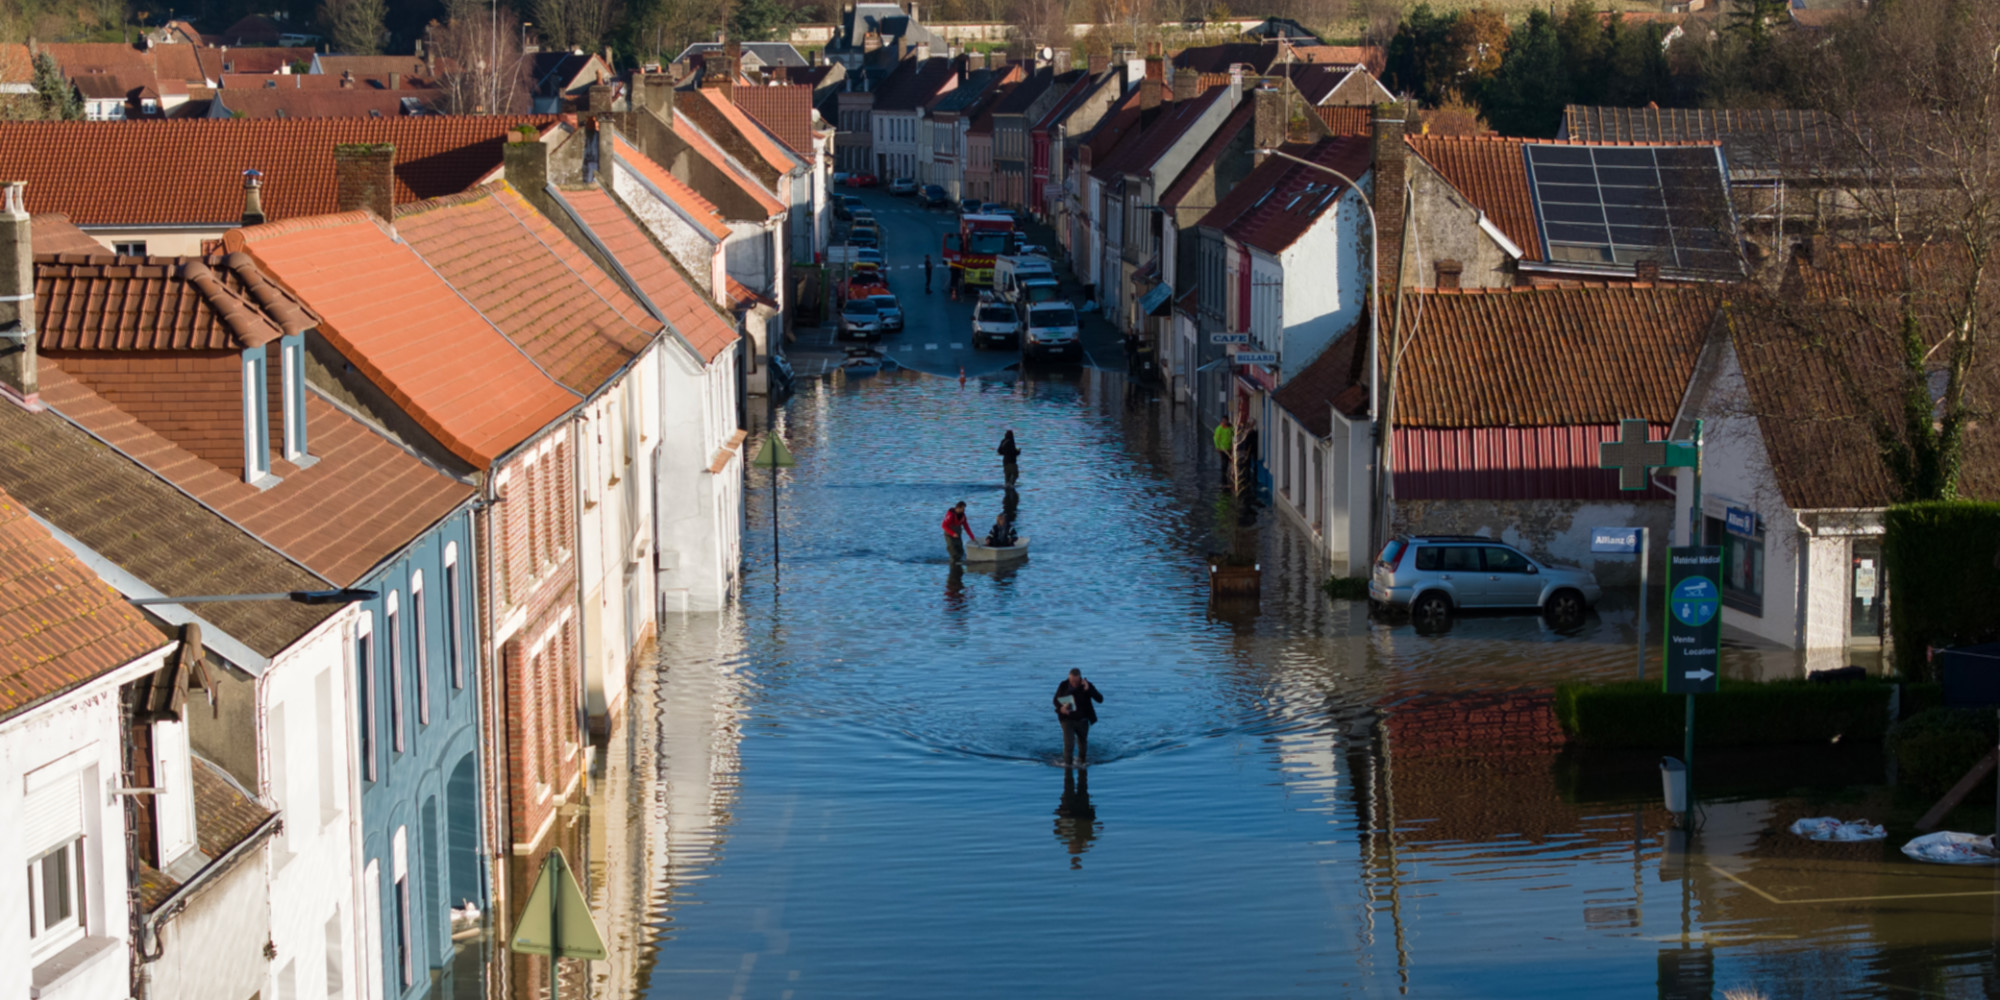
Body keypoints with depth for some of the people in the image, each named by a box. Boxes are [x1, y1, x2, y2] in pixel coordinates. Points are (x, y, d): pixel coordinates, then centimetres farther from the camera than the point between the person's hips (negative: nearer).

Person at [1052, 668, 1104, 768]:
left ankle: (1082, 760, 44)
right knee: (1069, 743, -14)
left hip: (1083, 720, 2)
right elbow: (1055, 700, 0)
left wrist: (1088, 689, -34)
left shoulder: (1087, 685, -13)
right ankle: (1066, 763, 6)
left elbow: (1100, 699, -21)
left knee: (1083, 741, 20)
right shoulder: (1063, 686, -12)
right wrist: (1061, 708, -23)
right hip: (1068, 719, -1)